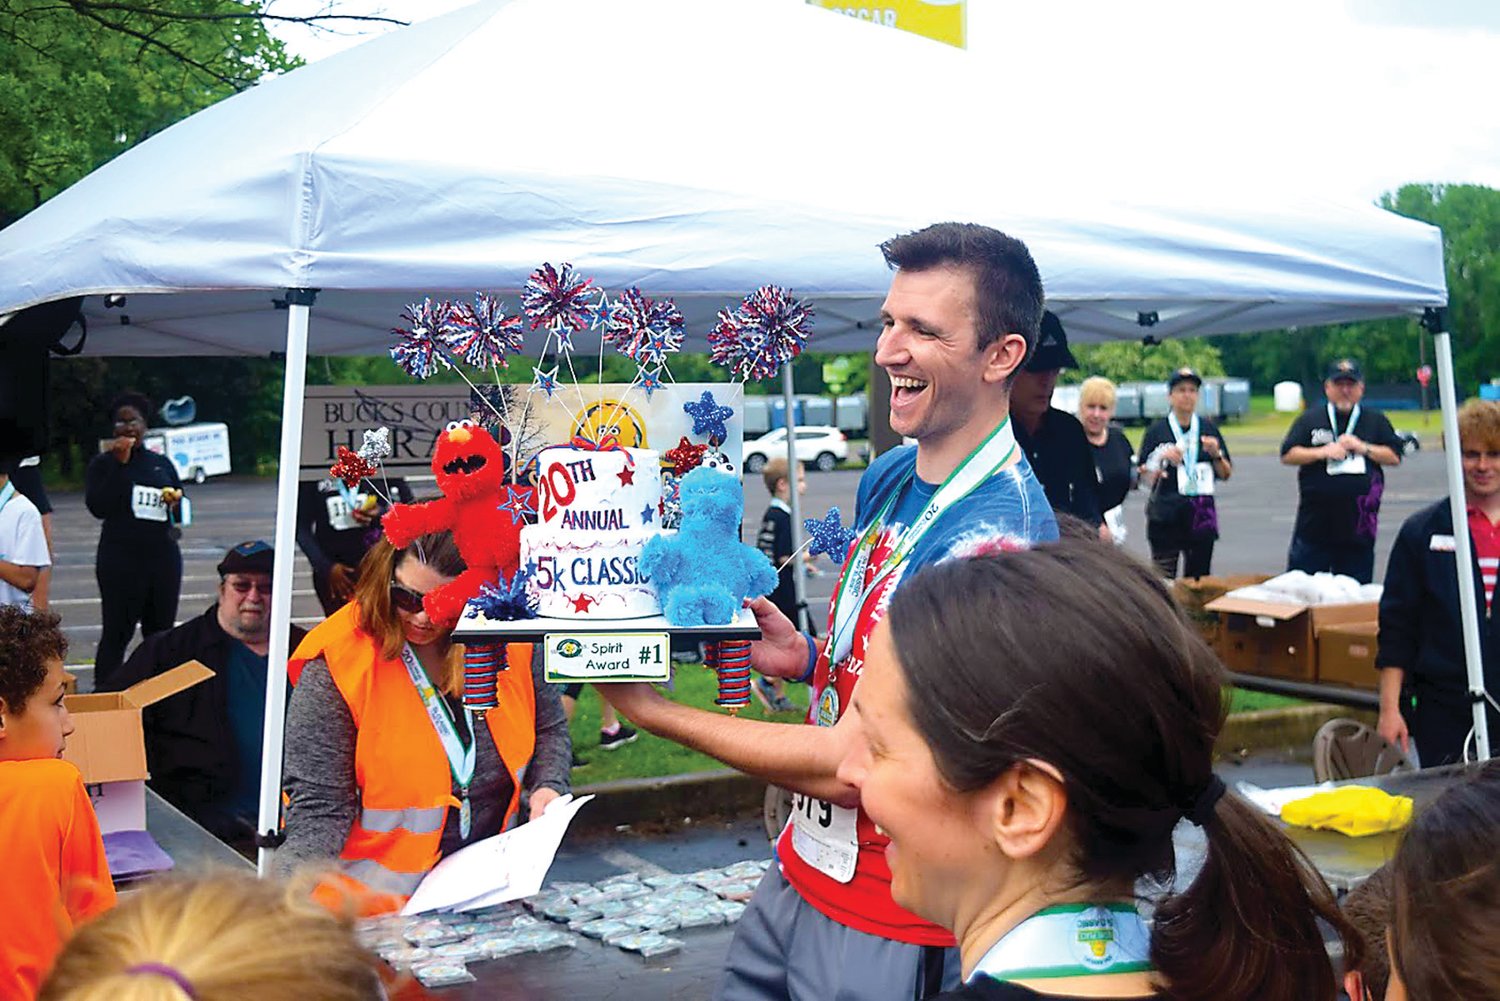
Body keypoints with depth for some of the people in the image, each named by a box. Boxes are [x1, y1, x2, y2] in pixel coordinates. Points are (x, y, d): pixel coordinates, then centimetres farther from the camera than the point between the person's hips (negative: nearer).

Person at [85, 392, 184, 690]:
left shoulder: (162, 462, 16)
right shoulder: (102, 464, 4)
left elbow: (183, 510, 22)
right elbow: (97, 506, -11)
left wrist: (177, 502, -2)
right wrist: (120, 463, -13)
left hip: (164, 556, 4)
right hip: (121, 559, -4)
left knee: (161, 632, 6)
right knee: (116, 633, -4)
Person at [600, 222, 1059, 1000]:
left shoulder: (995, 536, -25)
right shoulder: (887, 479, 1)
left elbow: (858, 767, -24)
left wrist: (653, 712, -16)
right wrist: (806, 659, -5)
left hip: (891, 934, -7)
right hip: (800, 877, 7)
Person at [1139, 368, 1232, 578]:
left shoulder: (1208, 428, 10)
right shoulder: (1157, 431, 1)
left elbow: (1226, 474, 13)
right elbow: (1145, 478, -1)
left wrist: (1216, 454, -6)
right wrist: (1162, 459, -17)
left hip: (1202, 517, 3)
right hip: (1166, 519, -3)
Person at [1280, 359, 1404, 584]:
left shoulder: (1376, 420, 10)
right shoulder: (1309, 419, 7)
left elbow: (1394, 457, 6)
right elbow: (1287, 455, 1)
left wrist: (1364, 448, -7)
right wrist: (1322, 452, -10)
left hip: (1358, 524, 1)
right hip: (1315, 521, -1)